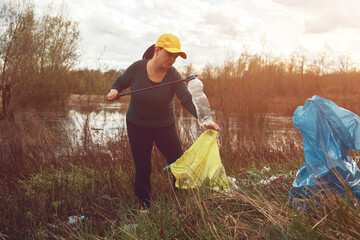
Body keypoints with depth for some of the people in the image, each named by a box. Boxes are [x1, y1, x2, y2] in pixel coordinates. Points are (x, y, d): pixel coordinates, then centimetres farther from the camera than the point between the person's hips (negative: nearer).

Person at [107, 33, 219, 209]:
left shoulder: (173, 75, -16)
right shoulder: (137, 68, -15)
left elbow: (187, 100, -28)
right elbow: (120, 82, 3)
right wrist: (114, 91, -21)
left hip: (165, 127, 1)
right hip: (137, 127, -1)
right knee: (142, 170, 5)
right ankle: (144, 209, 22)